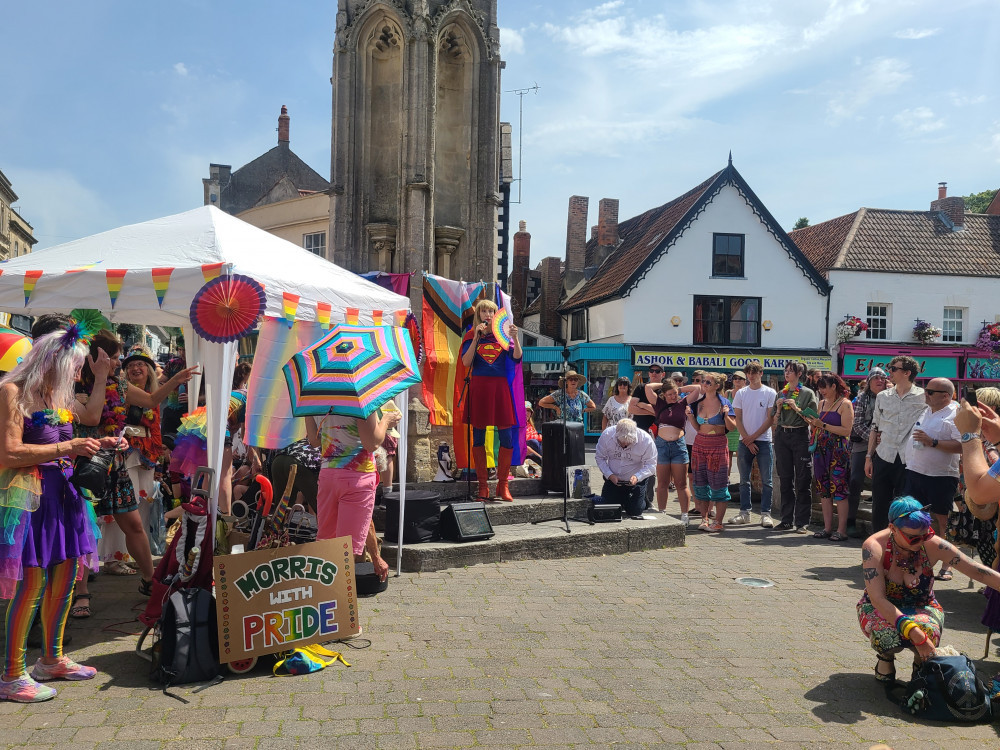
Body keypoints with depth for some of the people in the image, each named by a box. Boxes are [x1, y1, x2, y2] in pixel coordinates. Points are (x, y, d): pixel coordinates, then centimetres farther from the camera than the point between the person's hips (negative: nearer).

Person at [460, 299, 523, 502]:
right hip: (479, 387, -1)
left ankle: (502, 485, 10)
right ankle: (483, 486, 9)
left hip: (500, 388, 1)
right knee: (478, 438, 1)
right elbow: (466, 362, -7)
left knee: (507, 439, -2)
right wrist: (477, 337, -12)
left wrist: (515, 337, -16)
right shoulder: (472, 336, 8)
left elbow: (516, 358, -2)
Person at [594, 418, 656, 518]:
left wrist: (637, 477, -35)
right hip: (613, 479, 2)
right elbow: (599, 457, -8)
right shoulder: (607, 434, -19)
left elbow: (651, 465, -18)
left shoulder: (646, 440, -24)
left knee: (635, 511, -4)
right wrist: (609, 475, -22)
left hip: (636, 481, -2)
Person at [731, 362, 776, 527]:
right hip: (744, 441, 3)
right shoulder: (741, 393, 8)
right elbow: (738, 419, 5)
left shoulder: (770, 393, 0)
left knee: (766, 481, -2)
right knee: (744, 480, 6)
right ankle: (745, 512, 13)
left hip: (763, 441, -3)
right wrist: (747, 440, -5)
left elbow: (770, 419, -4)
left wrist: (753, 437, -9)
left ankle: (765, 514, 2)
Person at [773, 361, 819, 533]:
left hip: (800, 436, -4)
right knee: (785, 480, 6)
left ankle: (802, 522, 1)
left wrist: (796, 408, -14)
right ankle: (787, 520, 12)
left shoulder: (808, 393, 1)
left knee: (802, 480, -3)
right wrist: (779, 408, -2)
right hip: (782, 436, 4)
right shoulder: (781, 394, 14)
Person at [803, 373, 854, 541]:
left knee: (839, 489, -7)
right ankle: (827, 528, 12)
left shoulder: (845, 404, -5)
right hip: (821, 450, 7)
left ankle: (842, 530, -3)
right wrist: (812, 423, 2)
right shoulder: (822, 403, 16)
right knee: (823, 489, 6)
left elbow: (846, 430, -13)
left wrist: (823, 425, -15)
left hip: (838, 451, -7)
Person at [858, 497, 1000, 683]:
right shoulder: (874, 547, -27)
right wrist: (912, 631, -42)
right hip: (880, 611, -2)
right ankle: (886, 658, 2)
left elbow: (976, 570, -15)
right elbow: (878, 599, -32)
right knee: (889, 633, -37)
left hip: (922, 608, 2)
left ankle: (921, 662, 4)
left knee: (928, 631, -34)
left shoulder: (933, 545, -19)